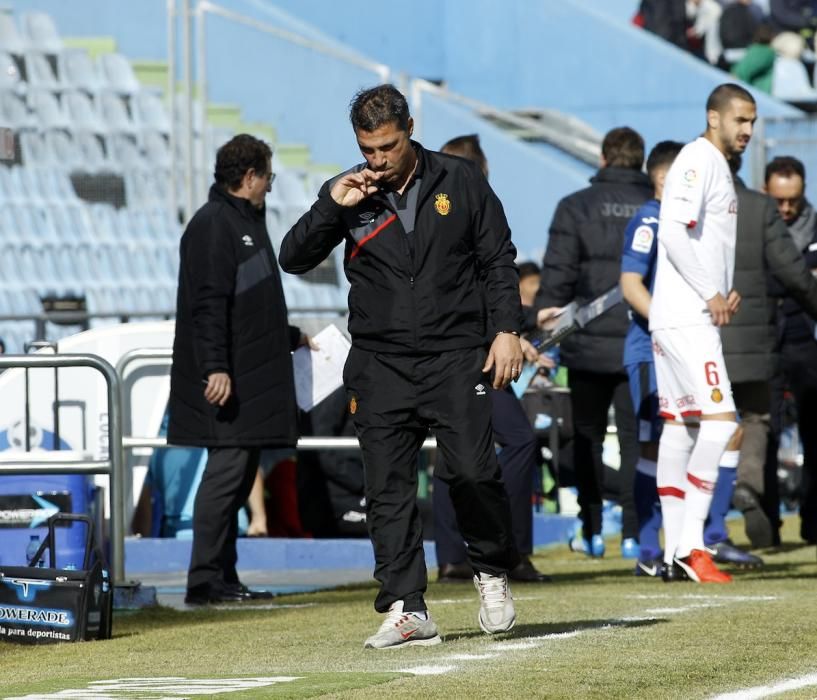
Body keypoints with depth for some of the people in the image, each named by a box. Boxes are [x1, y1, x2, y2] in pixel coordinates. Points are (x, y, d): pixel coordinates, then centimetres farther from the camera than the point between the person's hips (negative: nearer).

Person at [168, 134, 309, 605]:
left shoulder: (246, 222, 21)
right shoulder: (213, 225, -10)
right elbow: (209, 303, -18)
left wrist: (291, 337, 39)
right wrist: (215, 367, -24)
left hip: (254, 380, 10)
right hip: (226, 381, -10)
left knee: (237, 476, 10)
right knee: (228, 470, -11)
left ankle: (223, 578, 13)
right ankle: (206, 580, -10)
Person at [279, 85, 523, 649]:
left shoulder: (461, 181, 3)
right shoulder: (351, 196, 6)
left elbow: (499, 260, 7)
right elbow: (293, 259, 2)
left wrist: (506, 330, -3)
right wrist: (332, 206, -11)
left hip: (455, 357, -2)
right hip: (381, 366, 2)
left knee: (472, 471, -13)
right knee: (388, 490, -3)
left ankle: (493, 573, 12)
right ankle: (407, 608, 0)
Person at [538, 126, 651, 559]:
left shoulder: (576, 207, -2)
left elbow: (556, 277, -6)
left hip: (589, 344, -1)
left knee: (588, 438, 12)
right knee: (636, 439, 5)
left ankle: (592, 532, 13)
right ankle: (633, 534, 1)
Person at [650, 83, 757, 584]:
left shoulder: (720, 167, 20)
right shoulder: (697, 161, -11)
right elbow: (673, 234, -21)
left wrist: (729, 290, 11)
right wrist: (711, 294, -18)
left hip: (700, 315, 10)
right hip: (685, 315, -10)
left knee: (679, 425, 9)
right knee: (720, 420, -16)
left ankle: (675, 550, 11)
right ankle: (689, 546, -17)